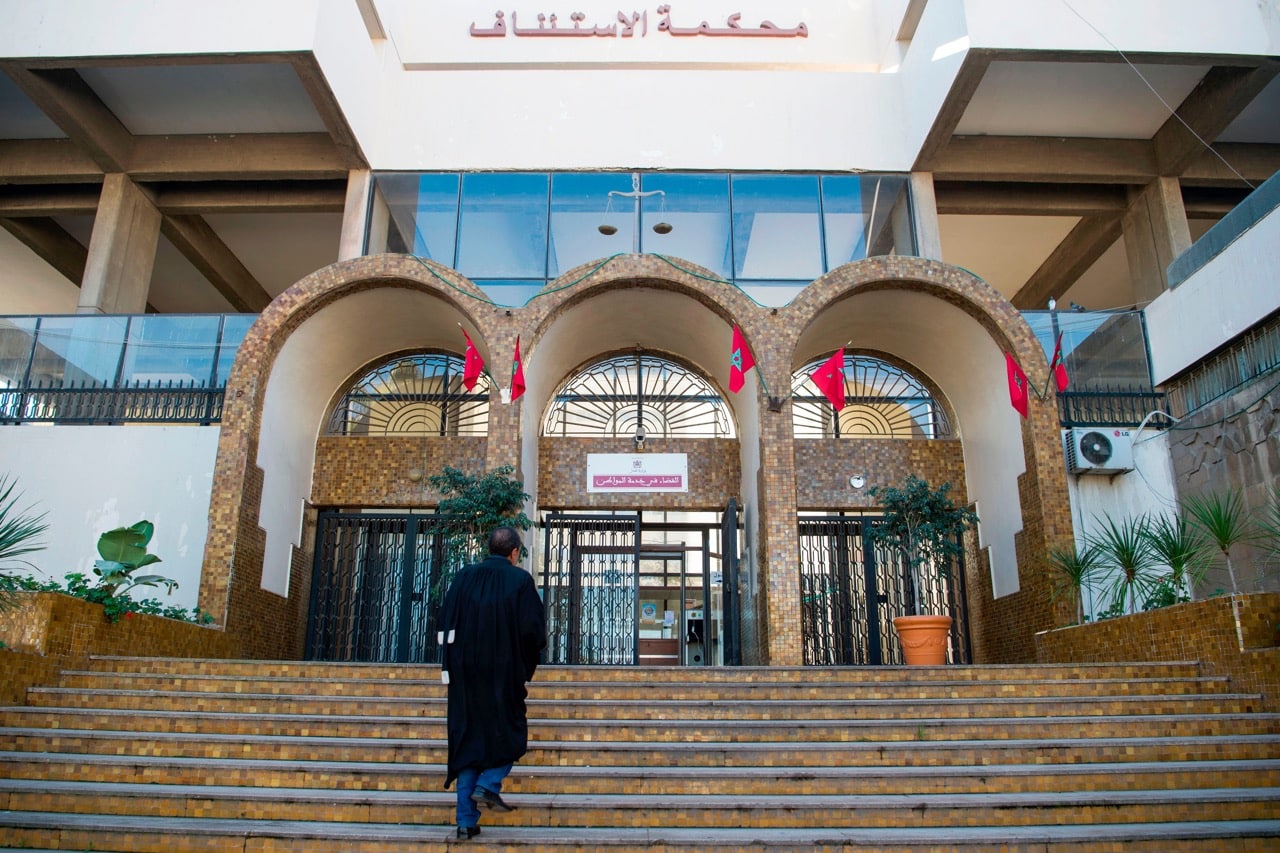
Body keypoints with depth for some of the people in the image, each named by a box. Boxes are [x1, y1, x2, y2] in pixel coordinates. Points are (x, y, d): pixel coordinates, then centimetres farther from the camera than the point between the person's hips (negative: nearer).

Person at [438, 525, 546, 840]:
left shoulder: (464, 577, 3)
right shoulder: (520, 580, -7)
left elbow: (444, 624, 5)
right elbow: (534, 630, -10)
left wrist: (451, 664, 14)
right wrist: (526, 664, 8)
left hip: (465, 673, 3)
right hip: (505, 673, -3)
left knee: (467, 740, 10)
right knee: (509, 732, 18)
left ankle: (467, 821, 10)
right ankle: (488, 785, -2)